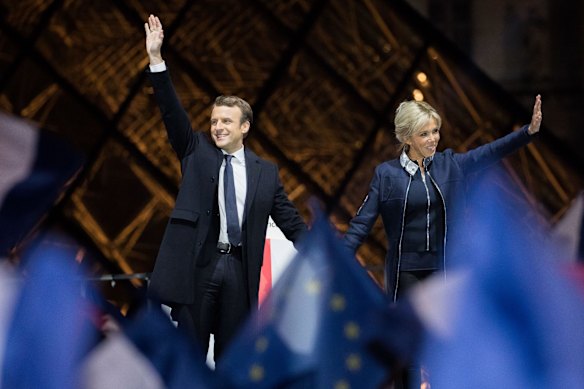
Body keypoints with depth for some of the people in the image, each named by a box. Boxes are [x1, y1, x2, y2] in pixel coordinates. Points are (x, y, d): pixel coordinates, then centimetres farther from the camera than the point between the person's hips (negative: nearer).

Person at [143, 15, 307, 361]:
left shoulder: (265, 172, 10)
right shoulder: (197, 152, 9)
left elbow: (290, 220, 10)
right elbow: (173, 113, -1)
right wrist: (156, 59, -10)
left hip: (239, 269, 1)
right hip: (197, 265, -1)